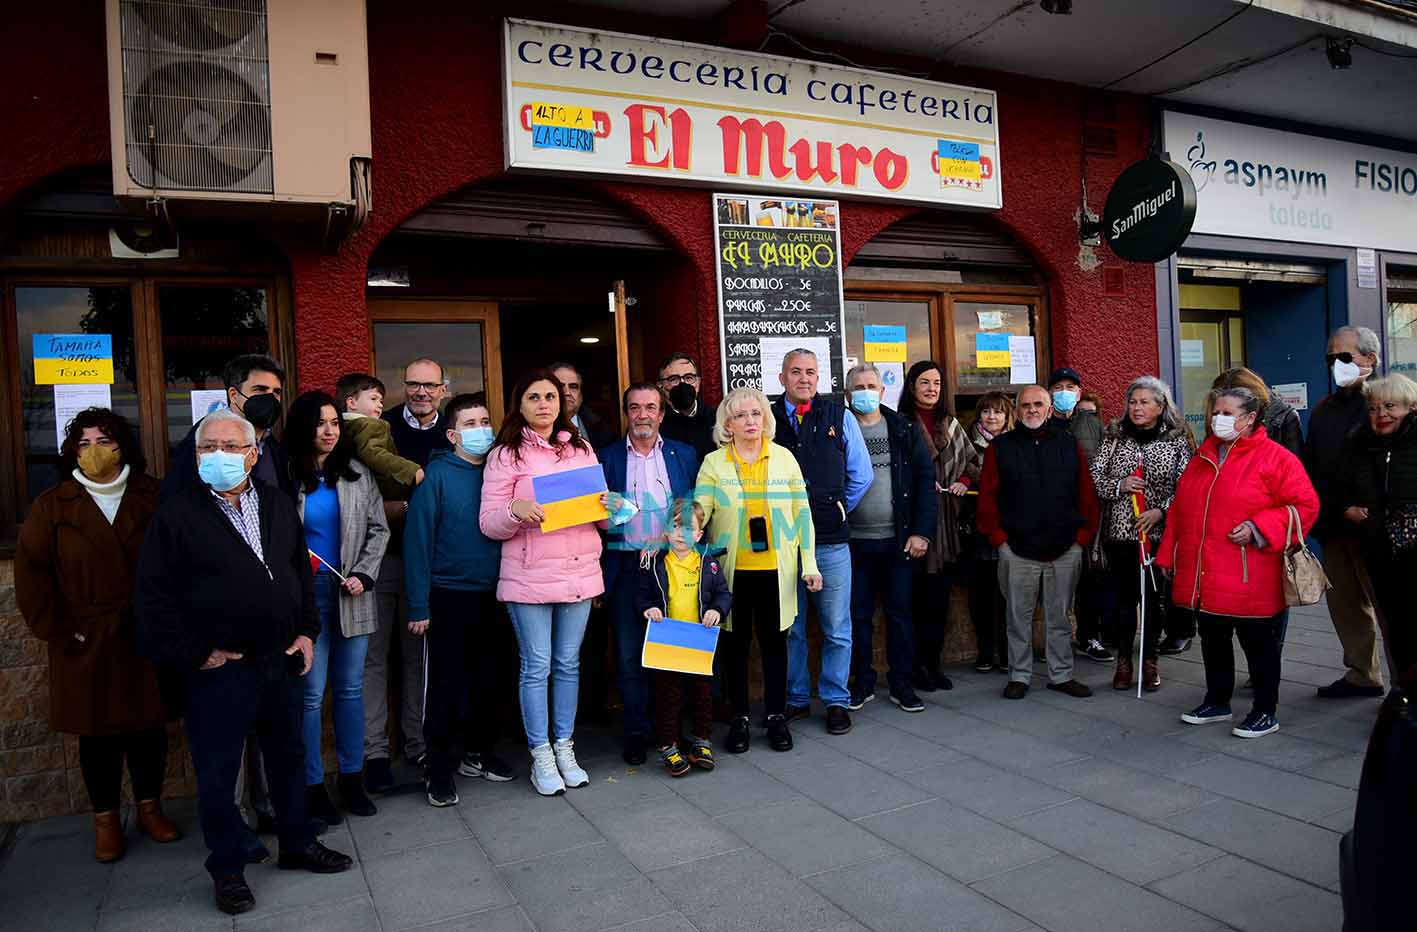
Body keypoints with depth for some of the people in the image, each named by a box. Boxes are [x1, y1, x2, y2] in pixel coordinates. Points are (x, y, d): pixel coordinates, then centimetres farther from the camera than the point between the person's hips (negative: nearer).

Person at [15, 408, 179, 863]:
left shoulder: (153, 497, 0)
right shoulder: (52, 506, 0)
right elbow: (30, 573, -2)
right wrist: (57, 630, -7)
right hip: (86, 645, 0)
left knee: (149, 726, 10)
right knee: (97, 732, 9)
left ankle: (150, 808, 27)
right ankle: (105, 820, 24)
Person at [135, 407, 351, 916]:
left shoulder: (279, 506, 7)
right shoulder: (176, 515, -8)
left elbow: (302, 572, 15)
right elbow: (153, 596, -9)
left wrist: (307, 631, 8)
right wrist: (193, 654, -11)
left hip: (282, 660, 5)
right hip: (217, 669, -4)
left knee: (288, 756, 17)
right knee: (217, 772, 7)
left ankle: (298, 844, 34)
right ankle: (227, 869, 24)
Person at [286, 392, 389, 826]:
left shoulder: (357, 474, 7)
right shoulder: (285, 476, -2)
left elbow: (378, 530, 7)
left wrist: (363, 575, -4)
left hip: (352, 595, 3)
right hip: (306, 594, -3)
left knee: (350, 688, 10)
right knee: (310, 692, 0)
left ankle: (351, 777, 23)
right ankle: (313, 785, 14)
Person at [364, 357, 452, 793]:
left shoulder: (452, 437, 6)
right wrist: (413, 506, -15)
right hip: (381, 557, -2)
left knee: (419, 653, 11)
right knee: (375, 655, 1)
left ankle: (418, 742, 23)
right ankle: (375, 751, 10)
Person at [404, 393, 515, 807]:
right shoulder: (437, 475, -8)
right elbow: (417, 539, -9)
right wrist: (419, 605, -12)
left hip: (492, 595, 5)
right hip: (448, 597, -4)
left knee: (489, 680, 13)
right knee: (445, 685, 3)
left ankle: (478, 753, 30)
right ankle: (439, 768, 17)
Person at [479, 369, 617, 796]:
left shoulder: (582, 450, 13)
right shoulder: (505, 455, -1)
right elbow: (489, 524, -4)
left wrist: (608, 505, -3)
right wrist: (516, 510, -24)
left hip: (579, 572, 4)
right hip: (529, 577, -4)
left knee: (568, 664, 10)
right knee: (536, 666, 1)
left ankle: (565, 749, 22)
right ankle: (541, 757, 14)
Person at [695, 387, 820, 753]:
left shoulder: (784, 458, 5)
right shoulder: (713, 463, 2)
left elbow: (802, 512, 6)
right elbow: (699, 511, -7)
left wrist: (809, 564, 2)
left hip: (776, 569, 1)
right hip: (731, 570, 0)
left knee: (774, 640, 8)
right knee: (734, 642, 7)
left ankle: (776, 715, 22)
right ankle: (739, 717, 22)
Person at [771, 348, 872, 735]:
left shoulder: (840, 416, 5)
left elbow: (861, 476, 11)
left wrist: (834, 512, 11)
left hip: (831, 541, 0)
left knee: (837, 628, 6)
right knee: (788, 628, 10)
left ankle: (836, 700, 20)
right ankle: (795, 699, 24)